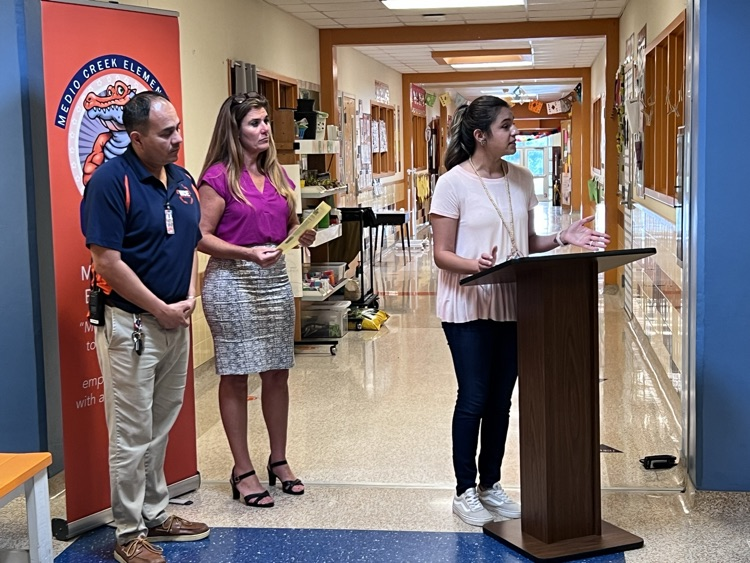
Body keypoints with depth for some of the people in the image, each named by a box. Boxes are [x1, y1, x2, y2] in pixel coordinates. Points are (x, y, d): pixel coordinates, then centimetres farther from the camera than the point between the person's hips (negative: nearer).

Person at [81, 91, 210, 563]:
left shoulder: (183, 180, 8)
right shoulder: (112, 180, -15)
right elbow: (107, 261, -18)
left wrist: (189, 298, 0)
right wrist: (162, 309, -14)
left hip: (177, 323, 7)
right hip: (131, 325, -7)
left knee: (160, 429, 17)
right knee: (132, 435, 2)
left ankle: (156, 515, 31)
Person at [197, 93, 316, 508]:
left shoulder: (277, 174, 12)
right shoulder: (219, 177, -9)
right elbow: (202, 237, -12)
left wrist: (303, 235, -2)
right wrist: (247, 253, -23)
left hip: (275, 278, 6)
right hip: (231, 280, -6)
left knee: (277, 374, 11)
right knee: (235, 377, 2)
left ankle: (279, 460, 25)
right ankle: (243, 471, 12)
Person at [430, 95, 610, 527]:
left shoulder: (522, 180, 6)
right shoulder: (453, 183, -10)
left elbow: (528, 243, 13)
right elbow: (442, 254, -10)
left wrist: (563, 238, -4)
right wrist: (474, 265, -29)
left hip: (513, 305, 5)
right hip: (469, 307, -5)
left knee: (501, 400, 12)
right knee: (473, 399, 0)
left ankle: (491, 485, 27)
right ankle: (465, 491, 16)